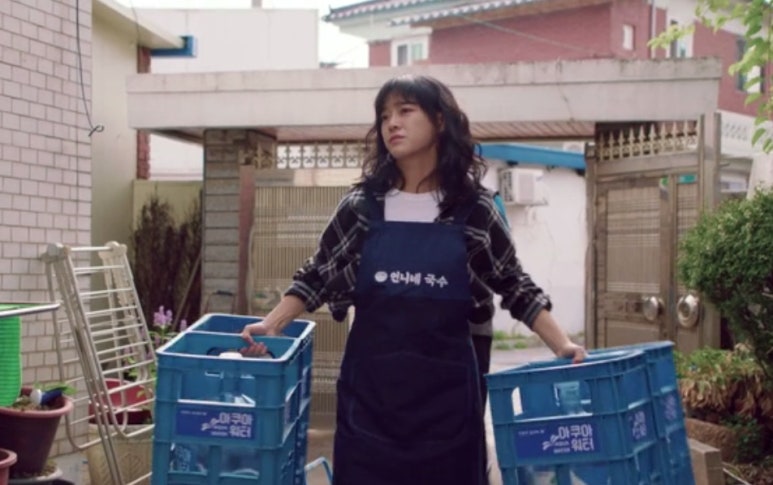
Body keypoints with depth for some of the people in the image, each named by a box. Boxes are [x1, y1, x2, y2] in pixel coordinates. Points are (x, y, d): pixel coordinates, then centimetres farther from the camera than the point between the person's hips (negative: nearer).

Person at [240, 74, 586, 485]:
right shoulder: (362, 205, 3)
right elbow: (316, 277, 9)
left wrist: (561, 345, -2)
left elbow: (515, 287, 6)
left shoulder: (473, 208, 1)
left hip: (444, 387, 0)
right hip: (370, 384, 1)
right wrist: (271, 325, -2)